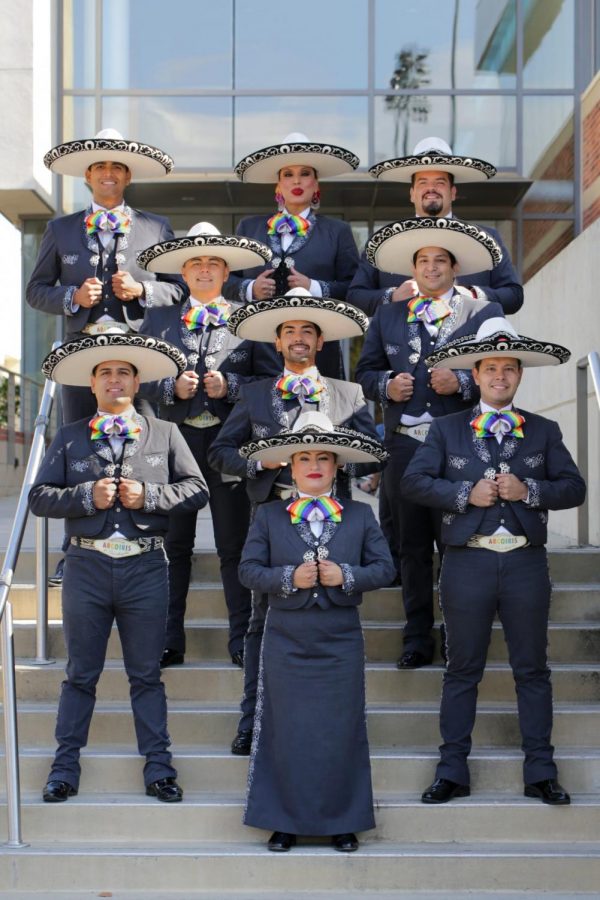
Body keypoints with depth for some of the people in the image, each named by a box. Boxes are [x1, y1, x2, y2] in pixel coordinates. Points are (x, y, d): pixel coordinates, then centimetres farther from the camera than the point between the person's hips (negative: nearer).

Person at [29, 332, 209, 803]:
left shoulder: (165, 434, 7)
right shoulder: (69, 437, 8)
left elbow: (197, 489, 5)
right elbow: (40, 496, 4)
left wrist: (149, 496, -10)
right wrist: (87, 496, -12)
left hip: (145, 566, 0)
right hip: (86, 565, 1)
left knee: (147, 674, 8)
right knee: (81, 674, 9)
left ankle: (158, 766, 16)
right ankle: (65, 765, 19)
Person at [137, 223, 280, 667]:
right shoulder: (158, 317, 12)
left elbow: (271, 378, 3)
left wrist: (231, 385, -12)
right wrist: (172, 388, -10)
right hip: (176, 437, 1)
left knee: (235, 544, 3)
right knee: (173, 543, 4)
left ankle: (242, 639, 10)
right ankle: (169, 640, 11)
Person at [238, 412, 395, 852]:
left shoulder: (360, 515, 7)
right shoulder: (269, 516, 6)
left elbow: (384, 568, 4)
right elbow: (249, 569, 2)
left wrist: (346, 576, -13)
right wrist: (289, 578, -14)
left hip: (341, 643, 0)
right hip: (286, 642, 0)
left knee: (341, 732, 3)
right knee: (286, 731, 3)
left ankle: (342, 822, 15)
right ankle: (285, 821, 15)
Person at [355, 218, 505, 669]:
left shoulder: (485, 313, 5)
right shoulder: (388, 315, 15)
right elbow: (366, 371, 16)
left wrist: (461, 383, -15)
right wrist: (386, 385, -4)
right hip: (405, 445, 3)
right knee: (412, 546, 7)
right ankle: (418, 639, 16)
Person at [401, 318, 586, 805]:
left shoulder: (544, 431, 11)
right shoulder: (447, 429, 8)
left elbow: (574, 487, 5)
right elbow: (413, 481, 0)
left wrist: (528, 491, -12)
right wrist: (465, 494, -12)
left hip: (526, 563, 1)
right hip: (468, 562, -1)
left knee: (533, 669, 6)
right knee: (463, 670, 6)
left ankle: (541, 771, 15)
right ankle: (452, 771, 13)